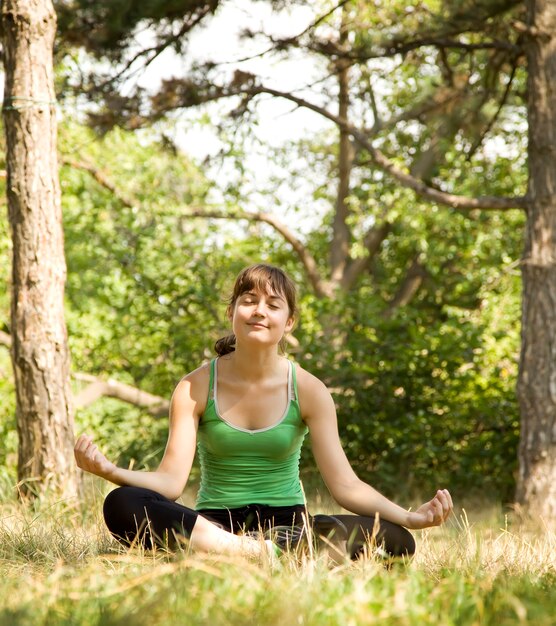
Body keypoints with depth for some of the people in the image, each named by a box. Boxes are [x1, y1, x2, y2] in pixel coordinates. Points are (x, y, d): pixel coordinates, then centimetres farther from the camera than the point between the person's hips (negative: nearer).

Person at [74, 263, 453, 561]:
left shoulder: (308, 391, 0)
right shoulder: (196, 388, -1)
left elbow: (346, 485, -6)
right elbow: (171, 481, -10)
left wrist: (410, 518, -23)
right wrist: (110, 470, -30)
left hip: (286, 523, 0)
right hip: (212, 523, 0)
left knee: (395, 541, -26)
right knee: (122, 505, -31)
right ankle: (254, 552, -35)